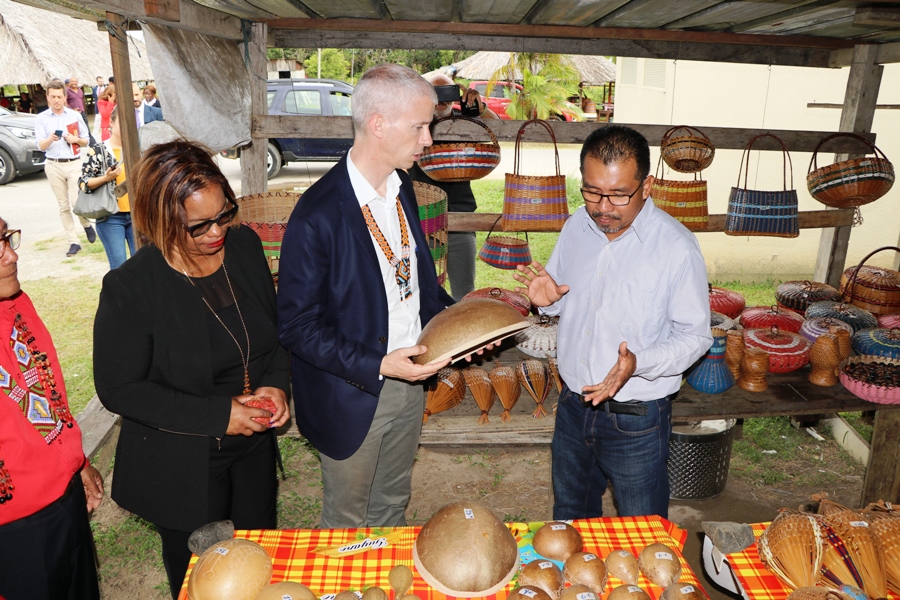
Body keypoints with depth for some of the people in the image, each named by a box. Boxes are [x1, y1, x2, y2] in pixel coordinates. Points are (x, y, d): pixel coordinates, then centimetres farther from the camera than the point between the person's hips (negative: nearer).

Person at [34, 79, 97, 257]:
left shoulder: (75, 116, 6)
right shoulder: (41, 118, 3)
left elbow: (86, 141, 10)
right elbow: (41, 146, -4)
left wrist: (76, 139, -12)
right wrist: (50, 139, -26)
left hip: (74, 163, -1)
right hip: (53, 166, 1)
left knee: (77, 202, -11)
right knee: (63, 206, 3)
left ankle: (87, 225, 21)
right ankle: (73, 242, 8)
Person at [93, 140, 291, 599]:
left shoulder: (245, 244, -9)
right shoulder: (129, 287, -23)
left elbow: (275, 325, 4)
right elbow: (119, 388, -17)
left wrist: (276, 382, -14)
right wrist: (217, 416, -23)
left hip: (254, 446, 4)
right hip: (181, 466, -4)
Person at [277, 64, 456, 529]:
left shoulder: (401, 186, 0)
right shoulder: (318, 215, -25)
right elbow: (296, 327, -20)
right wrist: (377, 365, -27)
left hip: (409, 380, 7)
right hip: (353, 397, -6)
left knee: (392, 506, 29)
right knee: (347, 520, 20)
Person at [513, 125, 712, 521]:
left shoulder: (676, 247, -19)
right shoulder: (577, 225, -2)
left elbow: (695, 336, -13)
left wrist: (639, 363, -31)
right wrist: (548, 299, -12)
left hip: (636, 419, -5)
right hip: (574, 404, 5)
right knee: (569, 519, 27)